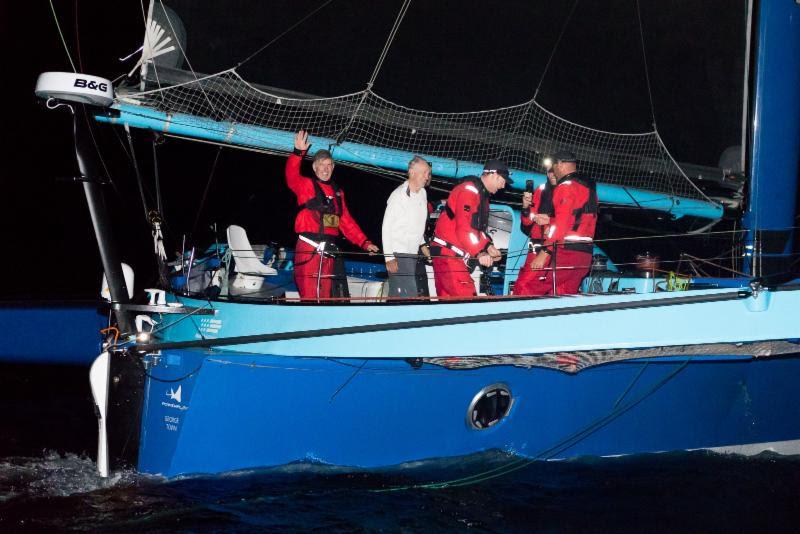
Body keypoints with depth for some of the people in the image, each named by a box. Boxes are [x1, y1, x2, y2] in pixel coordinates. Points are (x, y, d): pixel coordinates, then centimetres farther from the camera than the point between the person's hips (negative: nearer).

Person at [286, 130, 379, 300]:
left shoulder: (337, 192, 20)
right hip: (309, 248, -6)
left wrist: (364, 243, 11)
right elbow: (292, 178, -17)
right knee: (310, 295, -10)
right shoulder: (306, 185, 4)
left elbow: (346, 221, 20)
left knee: (326, 296, 6)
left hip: (330, 250, 6)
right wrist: (298, 152, -32)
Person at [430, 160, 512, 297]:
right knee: (466, 296, -18)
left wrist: (488, 246, 7)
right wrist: (480, 252, -27)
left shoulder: (482, 195, 20)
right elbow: (464, 226, -23)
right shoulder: (469, 190, -14)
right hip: (448, 253, -10)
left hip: (458, 255, 10)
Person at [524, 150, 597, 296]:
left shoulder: (566, 186, -7)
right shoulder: (590, 188, 21)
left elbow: (561, 222, -17)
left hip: (566, 251, -9)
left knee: (526, 289, -11)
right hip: (585, 254, 9)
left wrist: (545, 252, -19)